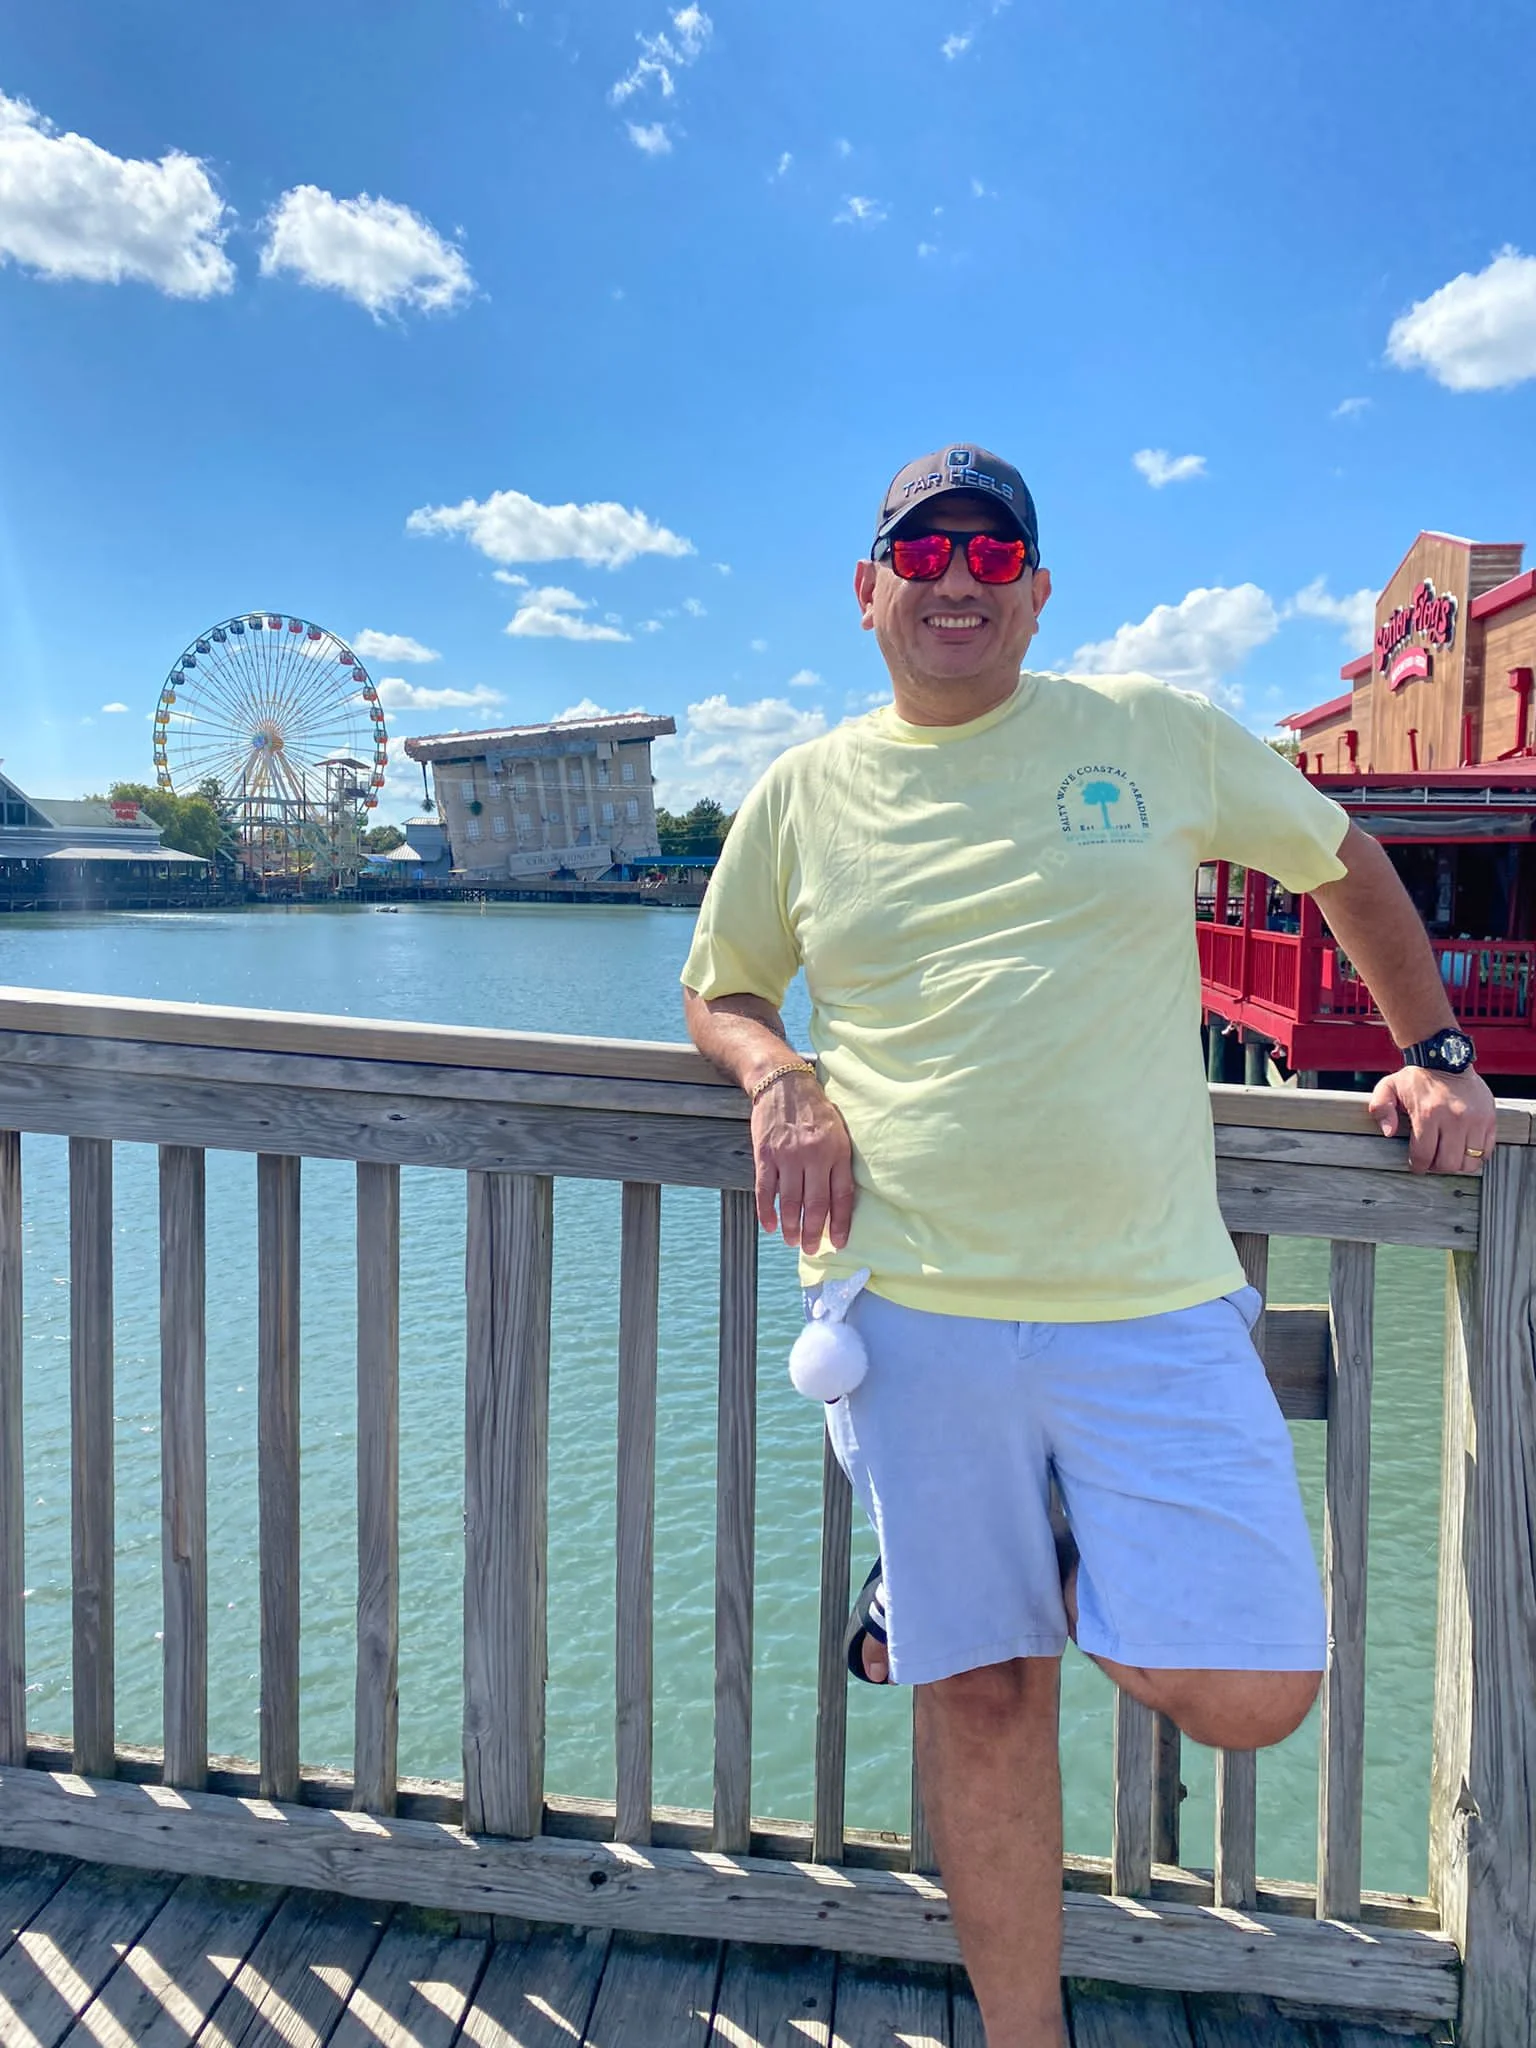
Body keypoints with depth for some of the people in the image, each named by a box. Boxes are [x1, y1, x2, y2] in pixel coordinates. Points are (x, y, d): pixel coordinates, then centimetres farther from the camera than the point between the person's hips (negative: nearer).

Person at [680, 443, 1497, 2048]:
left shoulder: (1154, 732, 9)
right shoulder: (804, 793, 10)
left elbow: (1342, 859, 22)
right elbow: (720, 993, 20)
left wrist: (1434, 1053, 16)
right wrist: (781, 1084, -2)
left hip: (1151, 1304, 1)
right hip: (913, 1305, 0)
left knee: (1246, 1695, -4)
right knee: (983, 1693, 8)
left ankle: (1041, 1561, 26)